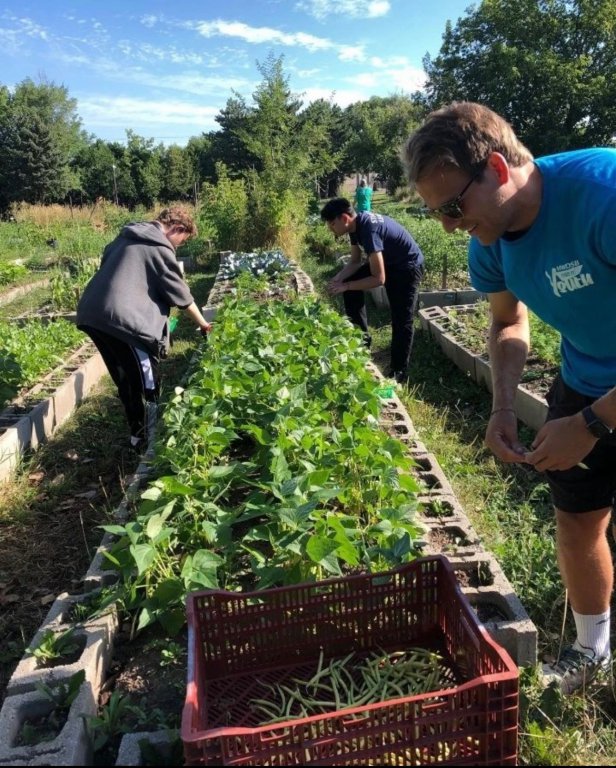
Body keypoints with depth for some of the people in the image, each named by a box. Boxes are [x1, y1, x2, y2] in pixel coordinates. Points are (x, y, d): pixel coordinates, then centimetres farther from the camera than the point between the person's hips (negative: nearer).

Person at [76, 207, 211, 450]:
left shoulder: (126, 237, 23)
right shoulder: (159, 247, -2)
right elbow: (179, 292, 3)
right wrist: (201, 322, 16)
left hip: (91, 314, 9)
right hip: (123, 319, -9)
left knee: (125, 381, 19)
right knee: (147, 384, 3)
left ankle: (138, 432, 30)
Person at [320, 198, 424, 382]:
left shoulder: (369, 230, -33)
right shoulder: (356, 225, -7)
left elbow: (379, 279, -33)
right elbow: (355, 262, 5)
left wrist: (345, 286, -27)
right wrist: (337, 280, -11)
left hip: (408, 267, -9)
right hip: (387, 261, 9)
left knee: (401, 320, -9)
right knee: (350, 284, 5)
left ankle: (398, 371, 2)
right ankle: (361, 336, 14)